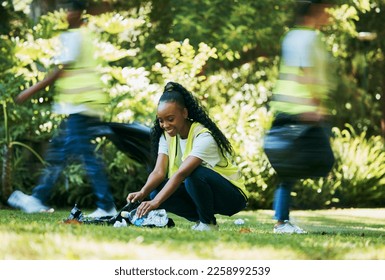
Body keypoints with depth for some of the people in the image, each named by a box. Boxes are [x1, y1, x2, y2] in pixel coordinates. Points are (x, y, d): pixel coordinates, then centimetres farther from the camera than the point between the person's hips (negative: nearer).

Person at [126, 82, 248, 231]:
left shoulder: (204, 137, -25)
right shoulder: (166, 135, -2)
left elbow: (181, 173, -38)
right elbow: (159, 171, -14)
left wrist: (156, 202, -48)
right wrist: (142, 193, -35)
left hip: (232, 196, -7)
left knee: (195, 174, -36)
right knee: (156, 191, -17)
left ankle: (208, 223, -13)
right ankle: (200, 219, 1)